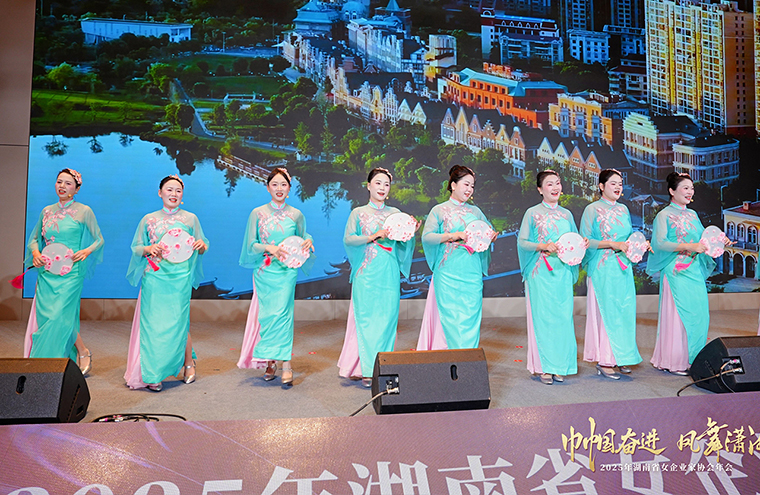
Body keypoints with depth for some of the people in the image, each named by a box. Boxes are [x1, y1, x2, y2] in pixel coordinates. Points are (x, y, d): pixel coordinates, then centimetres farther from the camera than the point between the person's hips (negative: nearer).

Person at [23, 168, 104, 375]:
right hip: (46, 272, 5)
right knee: (44, 317, 2)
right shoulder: (46, 211, 13)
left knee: (60, 316, -13)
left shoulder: (84, 211, 0)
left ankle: (83, 351, 6)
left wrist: (87, 251, -13)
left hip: (70, 272, -5)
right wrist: (35, 252, 2)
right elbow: (34, 238, 23)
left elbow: (99, 240, 6)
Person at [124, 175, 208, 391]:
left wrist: (201, 245, -9)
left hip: (180, 278, -1)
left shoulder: (190, 218, 10)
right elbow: (136, 248, 13)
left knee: (178, 321, -2)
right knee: (153, 322, -2)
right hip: (154, 277, 1)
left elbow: (202, 248, 13)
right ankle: (151, 374, 7)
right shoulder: (149, 219, 11)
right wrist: (148, 249, -8)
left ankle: (188, 363, 19)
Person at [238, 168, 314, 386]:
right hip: (264, 271, 1)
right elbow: (250, 245, 3)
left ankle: (284, 363, -7)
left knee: (281, 313, -10)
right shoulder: (257, 213, 5)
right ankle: (270, 361, 12)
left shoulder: (296, 215, 7)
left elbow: (301, 240, 17)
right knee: (266, 315, 0)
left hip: (286, 271, 0)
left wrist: (308, 241, -6)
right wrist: (269, 248, -15)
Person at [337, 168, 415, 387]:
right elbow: (348, 239, -6)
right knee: (367, 318, -4)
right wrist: (375, 236, -17)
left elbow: (403, 244, 11)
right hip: (367, 272, -2)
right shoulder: (358, 213, 7)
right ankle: (367, 370, 2)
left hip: (389, 273, 2)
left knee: (388, 317, 0)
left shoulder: (395, 213, 14)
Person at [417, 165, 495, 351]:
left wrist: (491, 236, -1)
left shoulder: (475, 211, 16)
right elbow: (427, 236, -7)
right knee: (451, 318, -5)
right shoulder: (439, 211, 4)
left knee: (471, 317, 2)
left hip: (472, 273, 4)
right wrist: (453, 235, -18)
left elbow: (489, 230, 22)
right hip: (448, 273, -4)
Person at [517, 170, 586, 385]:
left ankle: (560, 366, 12)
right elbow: (521, 242, -3)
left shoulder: (567, 214, 15)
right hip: (540, 271, -4)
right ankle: (544, 367, 4)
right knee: (542, 316, -4)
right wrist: (542, 246, -17)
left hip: (563, 272, 4)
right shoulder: (532, 213, 3)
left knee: (563, 316, 2)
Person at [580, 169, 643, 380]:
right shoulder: (592, 210, -4)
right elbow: (584, 241, -10)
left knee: (625, 310, 5)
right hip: (603, 268, -6)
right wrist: (612, 244, -17)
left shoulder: (623, 209, 15)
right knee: (606, 311, -6)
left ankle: (620, 357, 14)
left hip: (623, 267, 6)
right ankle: (604, 361, 1)